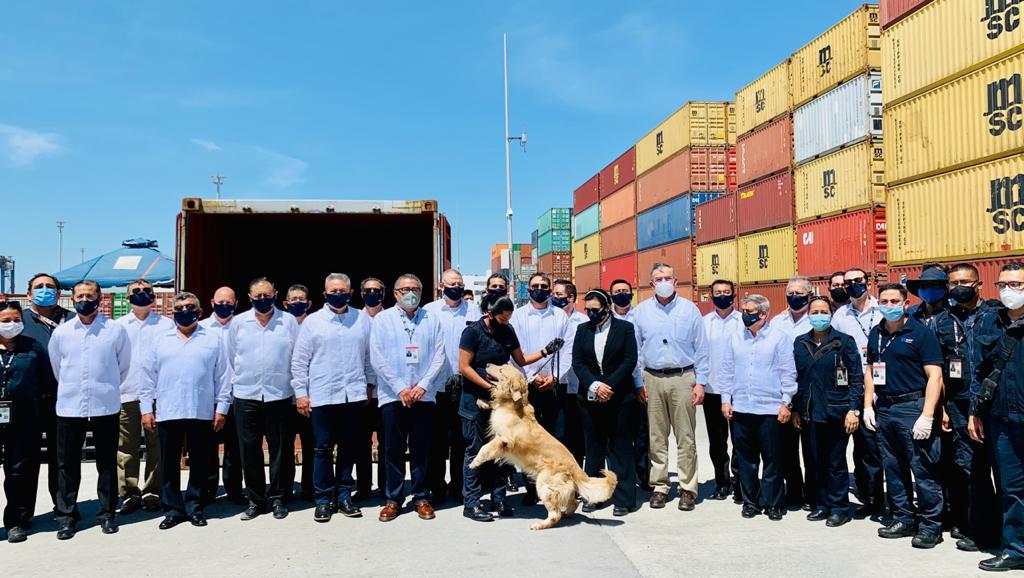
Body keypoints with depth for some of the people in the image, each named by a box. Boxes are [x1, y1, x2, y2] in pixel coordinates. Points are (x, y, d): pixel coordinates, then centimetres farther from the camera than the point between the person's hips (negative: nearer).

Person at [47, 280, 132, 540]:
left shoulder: (115, 330, -1)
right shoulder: (61, 332, 6)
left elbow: (124, 366, 8)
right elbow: (56, 367, 18)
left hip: (106, 407, -2)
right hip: (69, 407, 2)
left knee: (107, 463, 7)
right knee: (67, 464, 7)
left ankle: (108, 513, 18)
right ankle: (66, 515, 18)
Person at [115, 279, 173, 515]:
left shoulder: (167, 325, 8)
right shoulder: (118, 326, 13)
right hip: (126, 395, 1)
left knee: (156, 446, 2)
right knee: (126, 448, 3)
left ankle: (153, 492, 11)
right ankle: (129, 494, 12)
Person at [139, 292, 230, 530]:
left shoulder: (213, 339, 7)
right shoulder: (159, 338, 9)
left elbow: (222, 376, 5)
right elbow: (147, 375, 7)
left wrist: (221, 408, -1)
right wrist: (146, 408, 1)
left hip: (202, 412, 0)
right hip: (167, 412, 1)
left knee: (200, 462, 6)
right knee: (169, 463, 5)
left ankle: (194, 507, 18)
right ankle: (173, 509, 16)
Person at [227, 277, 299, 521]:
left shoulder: (289, 321, 2)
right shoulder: (238, 323, 6)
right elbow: (230, 359, 12)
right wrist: (235, 384, 10)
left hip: (280, 396, -1)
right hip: (246, 397, 2)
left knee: (280, 450, 4)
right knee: (249, 450, 6)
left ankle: (277, 498, 17)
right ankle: (255, 499, 19)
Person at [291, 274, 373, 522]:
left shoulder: (363, 319, 7)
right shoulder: (312, 322, 3)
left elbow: (369, 355, 12)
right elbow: (299, 361, 4)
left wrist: (368, 385, 11)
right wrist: (300, 392, 0)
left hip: (354, 395, 2)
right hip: (322, 396, -2)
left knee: (350, 448, 8)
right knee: (323, 449, 3)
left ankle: (344, 495, 21)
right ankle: (324, 499, 14)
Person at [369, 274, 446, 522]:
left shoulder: (431, 320, 7)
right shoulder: (382, 320, 4)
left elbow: (439, 357, 3)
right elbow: (377, 359, -3)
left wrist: (422, 385, -8)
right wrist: (400, 388, -9)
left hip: (424, 395, 1)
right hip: (392, 396, -1)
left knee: (421, 450, 7)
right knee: (394, 450, 5)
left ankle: (421, 497, 18)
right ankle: (394, 499, 17)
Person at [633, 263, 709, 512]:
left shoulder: (689, 309, 4)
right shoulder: (641, 311, 7)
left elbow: (701, 349, 4)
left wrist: (700, 383, -1)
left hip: (683, 378, -1)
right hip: (652, 379, 1)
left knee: (686, 437, 1)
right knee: (656, 437, 6)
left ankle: (688, 488, 10)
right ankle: (659, 487, 15)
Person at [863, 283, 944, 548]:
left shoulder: (920, 332, -7)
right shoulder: (876, 334, 12)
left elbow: (934, 375, -11)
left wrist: (927, 416, -18)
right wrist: (867, 406, 9)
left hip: (913, 406, -6)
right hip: (883, 408, 6)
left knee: (923, 469, -2)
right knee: (893, 468, 13)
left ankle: (931, 524, 9)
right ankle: (904, 519, 25)